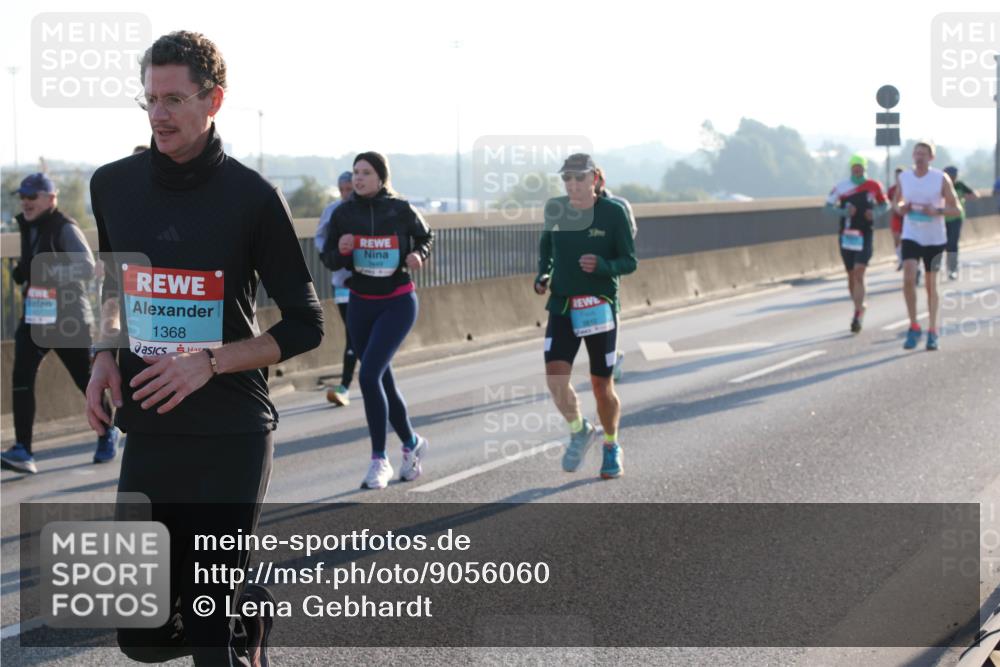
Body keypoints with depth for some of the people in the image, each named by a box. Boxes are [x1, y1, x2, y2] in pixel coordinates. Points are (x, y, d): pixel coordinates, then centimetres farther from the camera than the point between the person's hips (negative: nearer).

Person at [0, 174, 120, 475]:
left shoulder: (65, 229, -14)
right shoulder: (27, 228, 10)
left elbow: (87, 266, -24)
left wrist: (48, 273, -31)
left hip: (69, 320, -6)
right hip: (34, 318, 6)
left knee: (86, 381, 9)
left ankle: (108, 434, 33)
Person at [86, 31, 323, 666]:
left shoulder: (252, 197, -8)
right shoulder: (113, 185, 5)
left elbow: (305, 325, -4)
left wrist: (209, 362, -15)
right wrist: (106, 355, 3)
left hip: (232, 437, -4)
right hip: (149, 434, 4)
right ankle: (245, 607, 34)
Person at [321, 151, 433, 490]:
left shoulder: (401, 209, -9)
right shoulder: (344, 213, -3)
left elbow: (425, 236, 9)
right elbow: (329, 260, 2)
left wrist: (418, 255, -12)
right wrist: (341, 250, -19)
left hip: (398, 304, -4)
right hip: (360, 305, 4)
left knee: (369, 374, -18)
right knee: (383, 380, 11)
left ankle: (379, 460, -9)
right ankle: (411, 443, 35)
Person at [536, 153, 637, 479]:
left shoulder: (613, 212, -8)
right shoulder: (554, 210, 1)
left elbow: (629, 262, -5)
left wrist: (602, 265, -24)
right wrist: (542, 273, 3)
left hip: (601, 308, -2)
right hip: (562, 306, 2)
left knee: (602, 385, 5)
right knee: (555, 376, -16)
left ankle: (612, 446, 31)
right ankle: (579, 431, 12)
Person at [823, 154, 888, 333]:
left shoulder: (873, 186, 0)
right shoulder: (841, 187, -2)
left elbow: (885, 204, 14)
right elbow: (827, 208, -1)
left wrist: (875, 213, -8)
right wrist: (843, 212, -18)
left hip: (865, 235, -2)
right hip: (847, 235, 2)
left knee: (859, 274, -15)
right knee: (851, 276, 10)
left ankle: (858, 315, -16)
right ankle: (859, 307, 32)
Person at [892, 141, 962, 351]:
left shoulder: (941, 179, -7)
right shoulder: (904, 177, 0)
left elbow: (955, 209, -3)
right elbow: (896, 202, 15)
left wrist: (937, 211, -22)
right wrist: (899, 208, -9)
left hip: (935, 239, -1)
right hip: (911, 237, 1)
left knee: (931, 285, 8)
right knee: (908, 279, -17)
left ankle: (933, 332, 21)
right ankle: (914, 327, -5)